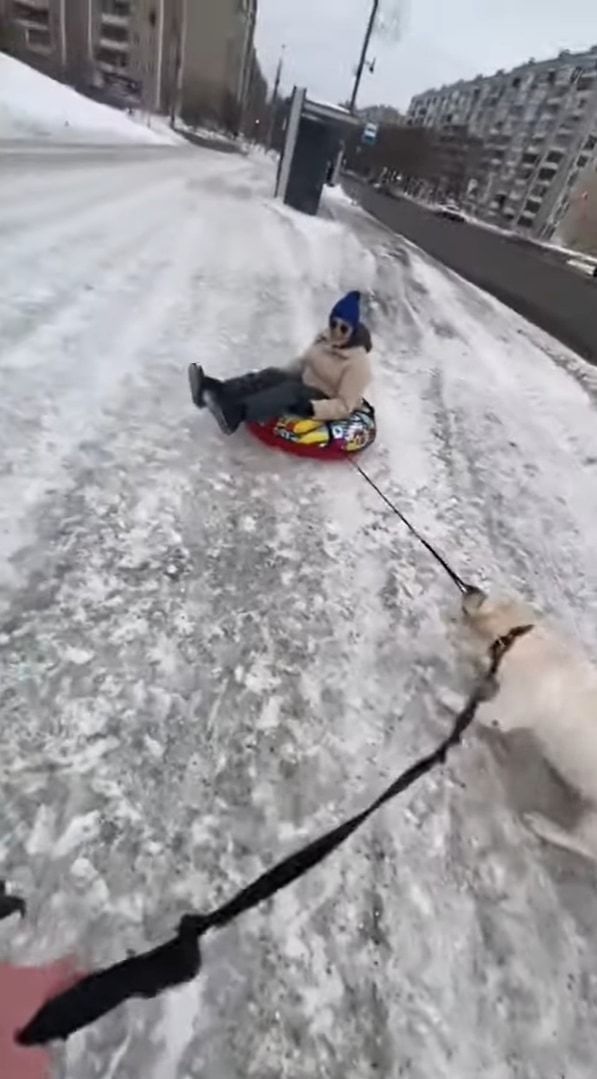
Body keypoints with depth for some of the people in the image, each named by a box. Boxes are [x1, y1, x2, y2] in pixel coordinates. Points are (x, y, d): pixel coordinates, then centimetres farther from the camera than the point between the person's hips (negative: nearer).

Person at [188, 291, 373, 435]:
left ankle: (234, 413, -53)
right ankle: (215, 391, -32)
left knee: (290, 390, -36)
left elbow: (344, 407, -24)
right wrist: (280, 375, 4)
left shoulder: (358, 363, -19)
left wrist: (311, 408, -38)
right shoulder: (326, 338, 2)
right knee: (272, 375, -17)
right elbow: (303, 362, 17)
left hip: (325, 408, -7)